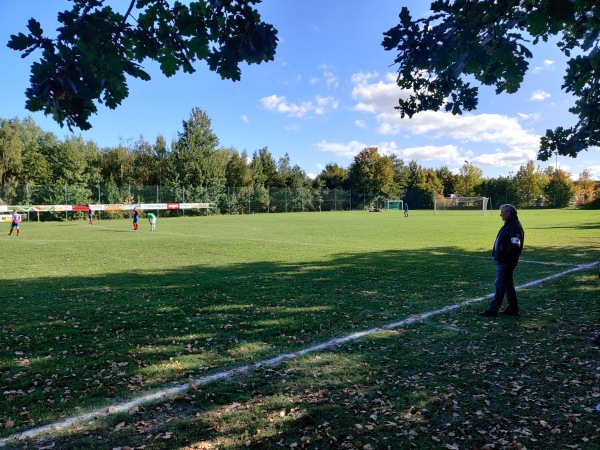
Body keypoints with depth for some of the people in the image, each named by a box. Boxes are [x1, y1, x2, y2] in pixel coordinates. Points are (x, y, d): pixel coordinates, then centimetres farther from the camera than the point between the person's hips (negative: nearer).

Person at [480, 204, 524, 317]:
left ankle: (492, 310, 1)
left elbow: (514, 245, -24)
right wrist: (496, 255, 12)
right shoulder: (508, 225, 16)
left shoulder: (514, 226, -16)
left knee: (500, 285, -5)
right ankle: (513, 308, 24)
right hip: (502, 261, 10)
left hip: (506, 262, -10)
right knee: (508, 285, 16)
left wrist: (504, 257, -21)